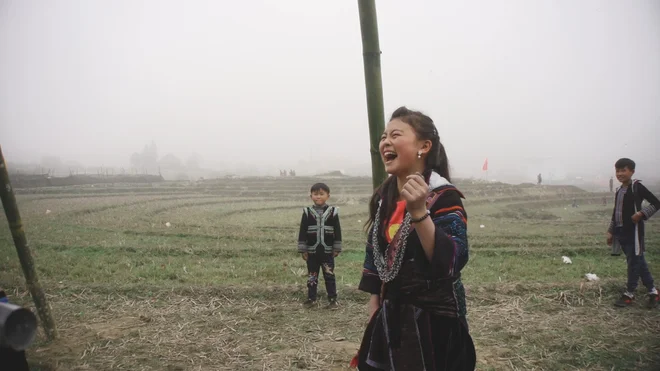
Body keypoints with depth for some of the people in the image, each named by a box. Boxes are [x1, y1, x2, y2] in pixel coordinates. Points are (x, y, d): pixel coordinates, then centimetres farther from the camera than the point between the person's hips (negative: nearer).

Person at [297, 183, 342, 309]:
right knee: (312, 276, 10)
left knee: (329, 276, 4)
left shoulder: (333, 211, -1)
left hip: (327, 251, -1)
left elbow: (337, 231, 2)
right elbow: (302, 232, 0)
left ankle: (332, 299, 12)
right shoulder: (307, 212, -1)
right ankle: (311, 298, 21)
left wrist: (336, 248, -1)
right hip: (312, 251, 1)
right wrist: (303, 250, -2)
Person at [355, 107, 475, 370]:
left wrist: (419, 213, -36)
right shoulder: (383, 197, 3)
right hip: (391, 317, 6)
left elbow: (453, 262, -27)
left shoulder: (444, 197, -16)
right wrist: (374, 311, 11)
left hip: (434, 319, -6)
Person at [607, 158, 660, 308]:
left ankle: (629, 294, 9)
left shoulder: (637, 187, -8)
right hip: (621, 232, 7)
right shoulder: (619, 191, 12)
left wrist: (642, 213, -20)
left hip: (634, 231, -7)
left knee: (634, 262, 0)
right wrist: (611, 231, 17)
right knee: (639, 261, 13)